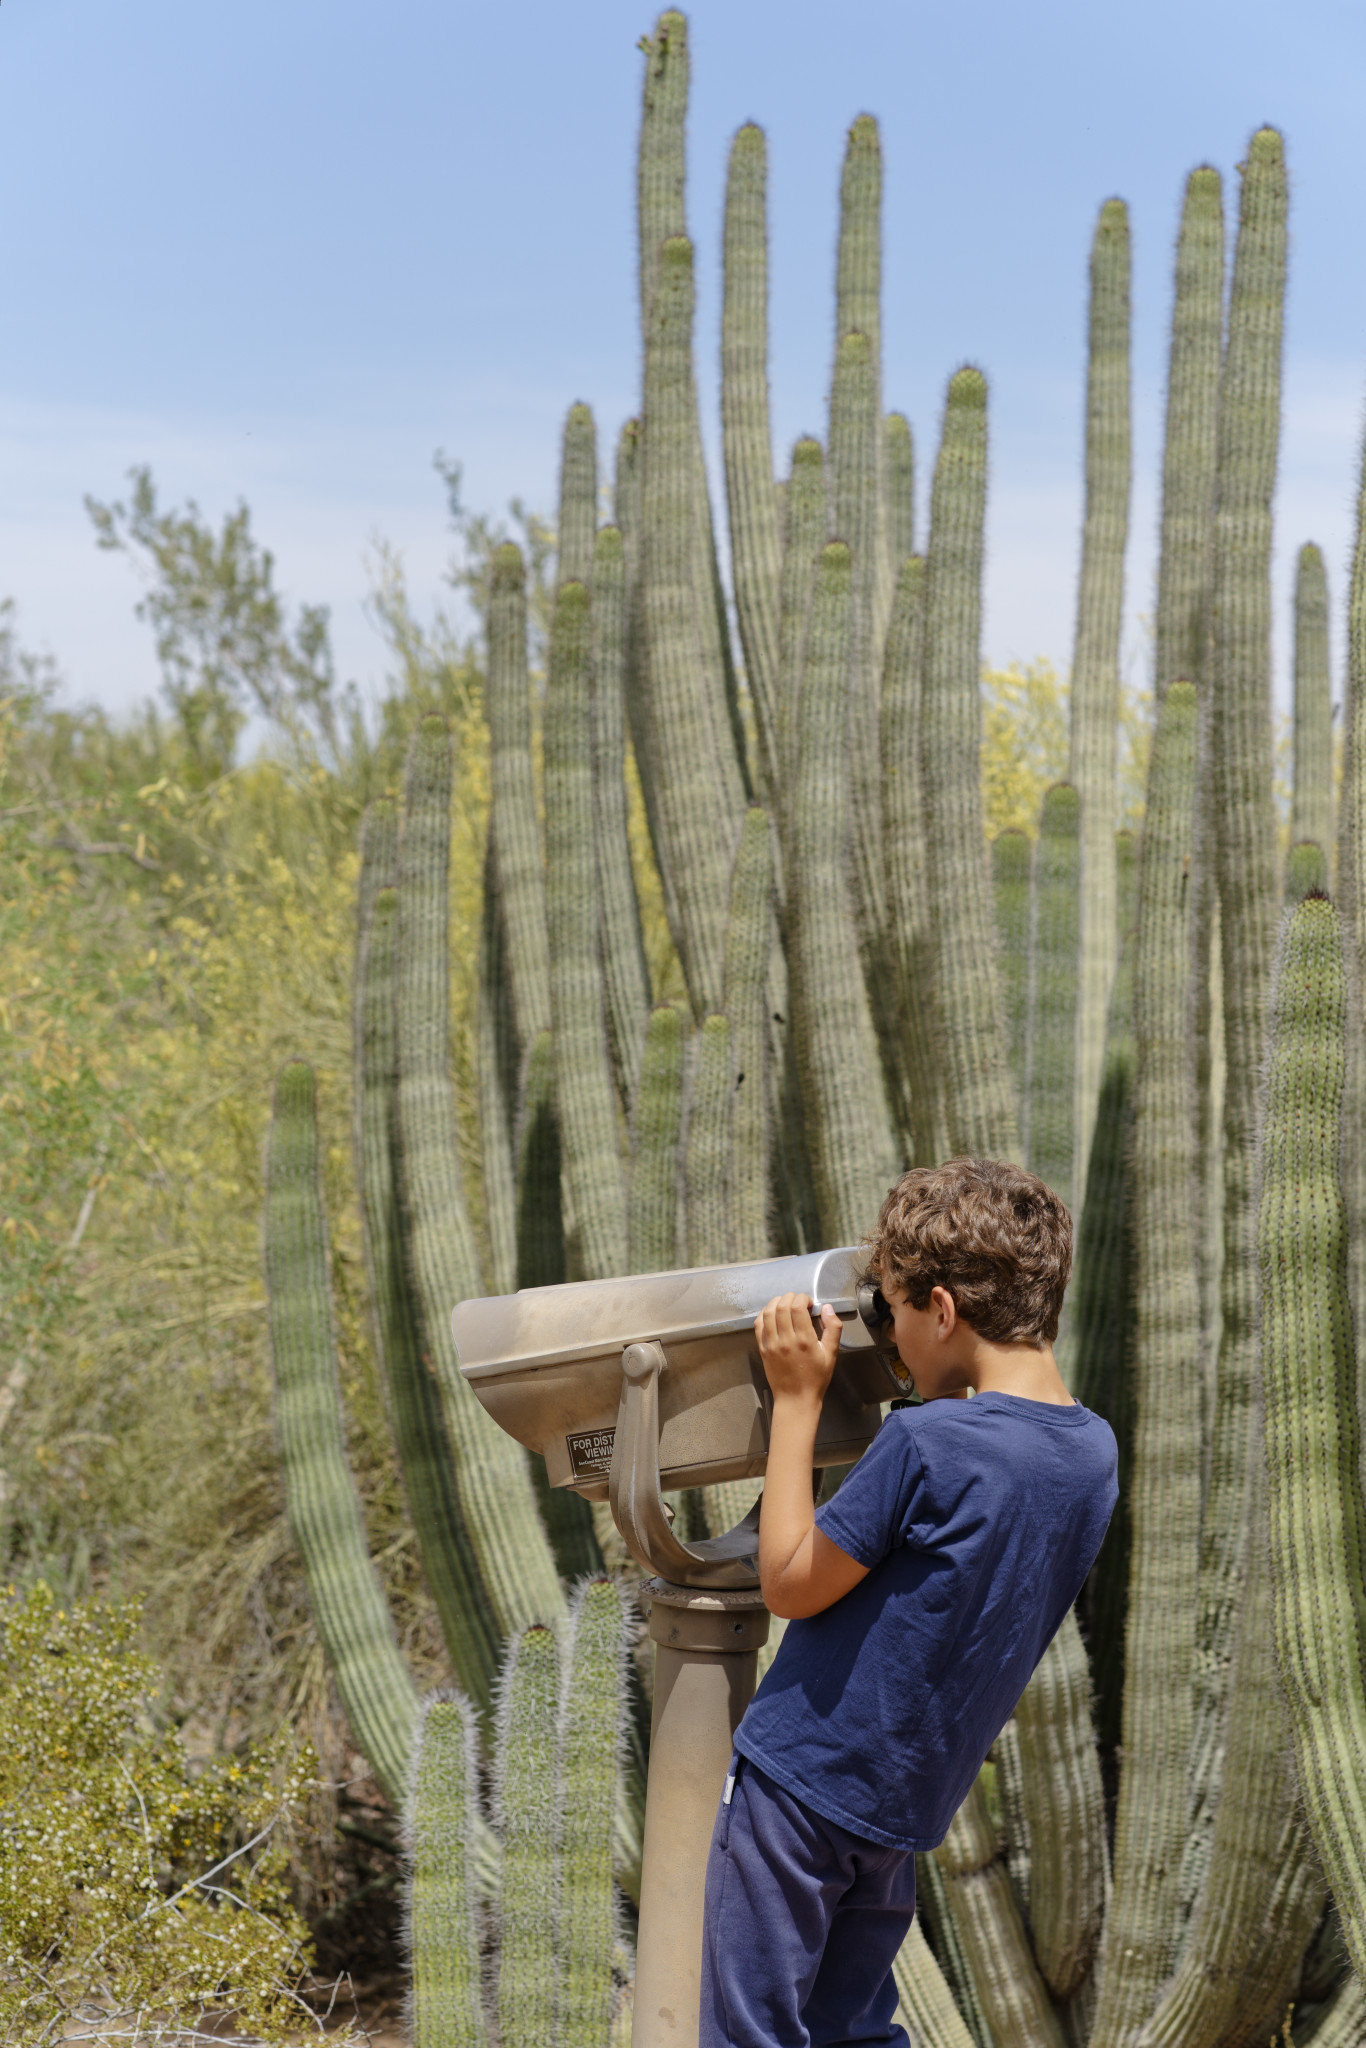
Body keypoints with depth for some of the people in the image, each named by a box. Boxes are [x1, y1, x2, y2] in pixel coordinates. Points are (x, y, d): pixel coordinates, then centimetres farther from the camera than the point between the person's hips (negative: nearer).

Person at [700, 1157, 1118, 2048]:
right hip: (907, 1805, 8)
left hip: (803, 1777, -8)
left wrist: (796, 1401, -8)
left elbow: (790, 1583, -12)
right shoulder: (1093, 1453, 2)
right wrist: (945, 1400, 9)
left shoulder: (925, 1441, -21)